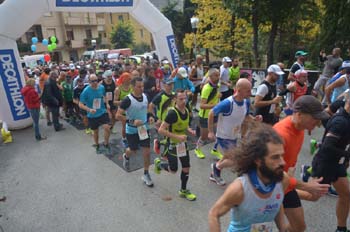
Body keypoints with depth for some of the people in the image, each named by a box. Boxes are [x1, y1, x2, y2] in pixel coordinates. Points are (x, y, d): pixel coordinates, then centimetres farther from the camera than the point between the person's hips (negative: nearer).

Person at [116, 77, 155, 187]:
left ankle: (146, 175, 21)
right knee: (133, 150, 17)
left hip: (144, 128, 4)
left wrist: (150, 116, -2)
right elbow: (118, 115, -21)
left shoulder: (145, 96, -3)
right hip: (132, 130, -4)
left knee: (147, 152, 3)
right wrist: (132, 121, -28)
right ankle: (126, 157, 54)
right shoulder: (128, 99, -22)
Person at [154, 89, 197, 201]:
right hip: (172, 144, -6)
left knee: (186, 167, 10)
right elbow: (161, 130, -26)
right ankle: (159, 163, 38)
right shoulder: (172, 113, -26)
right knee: (173, 169, 8)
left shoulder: (186, 111, -3)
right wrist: (177, 137, -29)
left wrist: (190, 130, -6)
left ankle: (183, 190, 30)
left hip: (182, 143, 6)